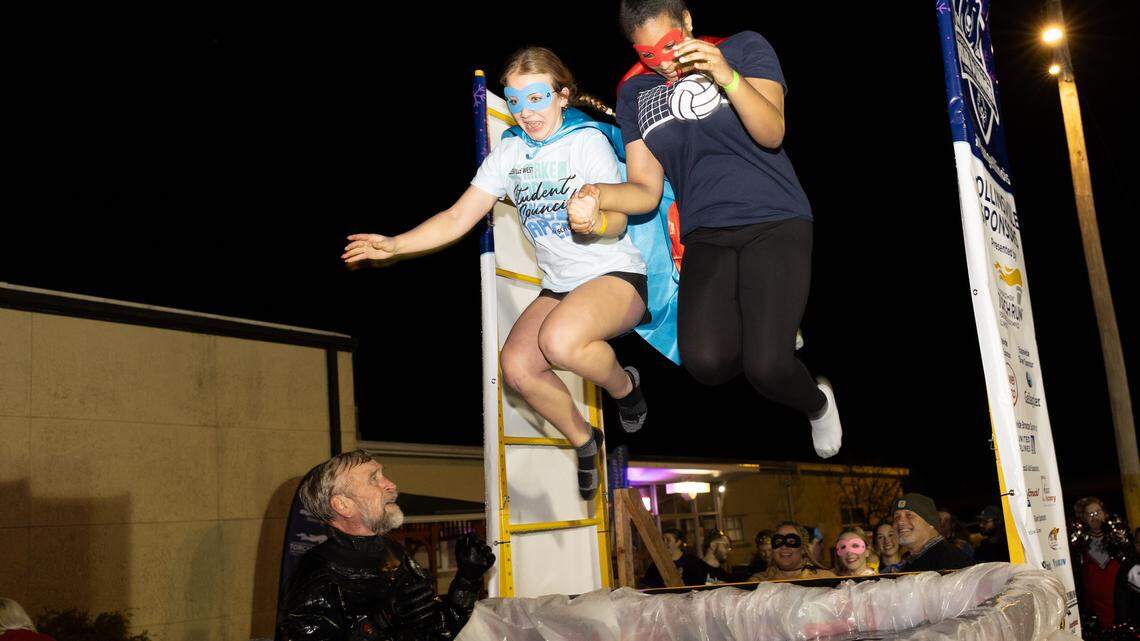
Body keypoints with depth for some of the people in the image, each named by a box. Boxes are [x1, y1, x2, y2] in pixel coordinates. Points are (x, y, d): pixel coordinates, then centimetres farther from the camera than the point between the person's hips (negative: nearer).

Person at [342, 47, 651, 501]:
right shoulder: (509, 153, 7)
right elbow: (457, 219, 4)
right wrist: (394, 245, -8)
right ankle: (583, 441, 7)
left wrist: (594, 223, -37)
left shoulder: (587, 140, -8)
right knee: (517, 365, -20)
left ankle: (625, 387, -1)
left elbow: (618, 222, -13)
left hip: (618, 276, -5)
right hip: (559, 287, 5)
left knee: (559, 339, -35)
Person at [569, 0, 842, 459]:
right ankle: (766, 331, 12)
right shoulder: (635, 94, 12)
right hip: (706, 238, 3)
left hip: (775, 223, -2)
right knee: (705, 362, -25)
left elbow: (772, 133, -9)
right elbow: (645, 190, 8)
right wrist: (599, 196, -14)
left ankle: (817, 403, 16)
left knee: (765, 367, -21)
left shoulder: (746, 47, 4)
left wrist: (727, 77, -26)